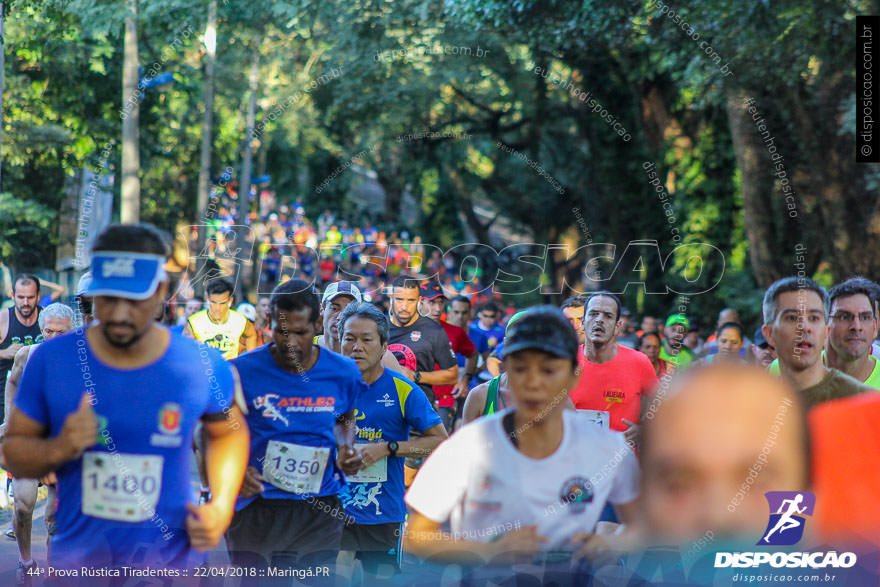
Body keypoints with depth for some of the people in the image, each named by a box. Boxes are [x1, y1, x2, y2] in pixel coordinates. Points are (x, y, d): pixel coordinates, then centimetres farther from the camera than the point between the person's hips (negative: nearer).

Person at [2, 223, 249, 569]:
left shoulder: (202, 366, -9)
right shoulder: (50, 360, -9)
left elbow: (229, 432, 10)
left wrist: (222, 507, -3)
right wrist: (58, 449, -21)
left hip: (172, 563, 0)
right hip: (76, 563, 0)